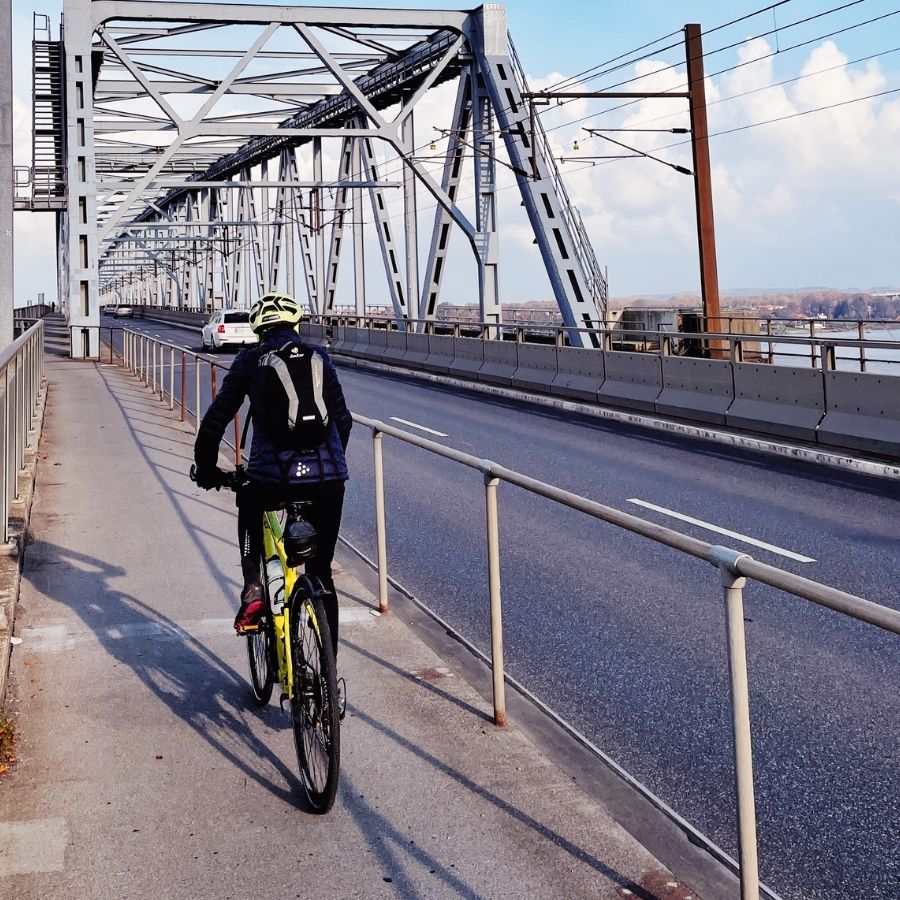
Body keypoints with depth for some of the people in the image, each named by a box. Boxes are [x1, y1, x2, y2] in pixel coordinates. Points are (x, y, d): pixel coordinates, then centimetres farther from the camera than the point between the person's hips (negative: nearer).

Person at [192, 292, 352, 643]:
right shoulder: (319, 358, 13)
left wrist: (206, 468, 22)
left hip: (273, 475, -2)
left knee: (249, 510, 34)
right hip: (328, 478, 2)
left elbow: (216, 419, 7)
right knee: (322, 574, 15)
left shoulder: (250, 360, 6)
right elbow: (342, 419, 19)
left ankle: (253, 592, 17)